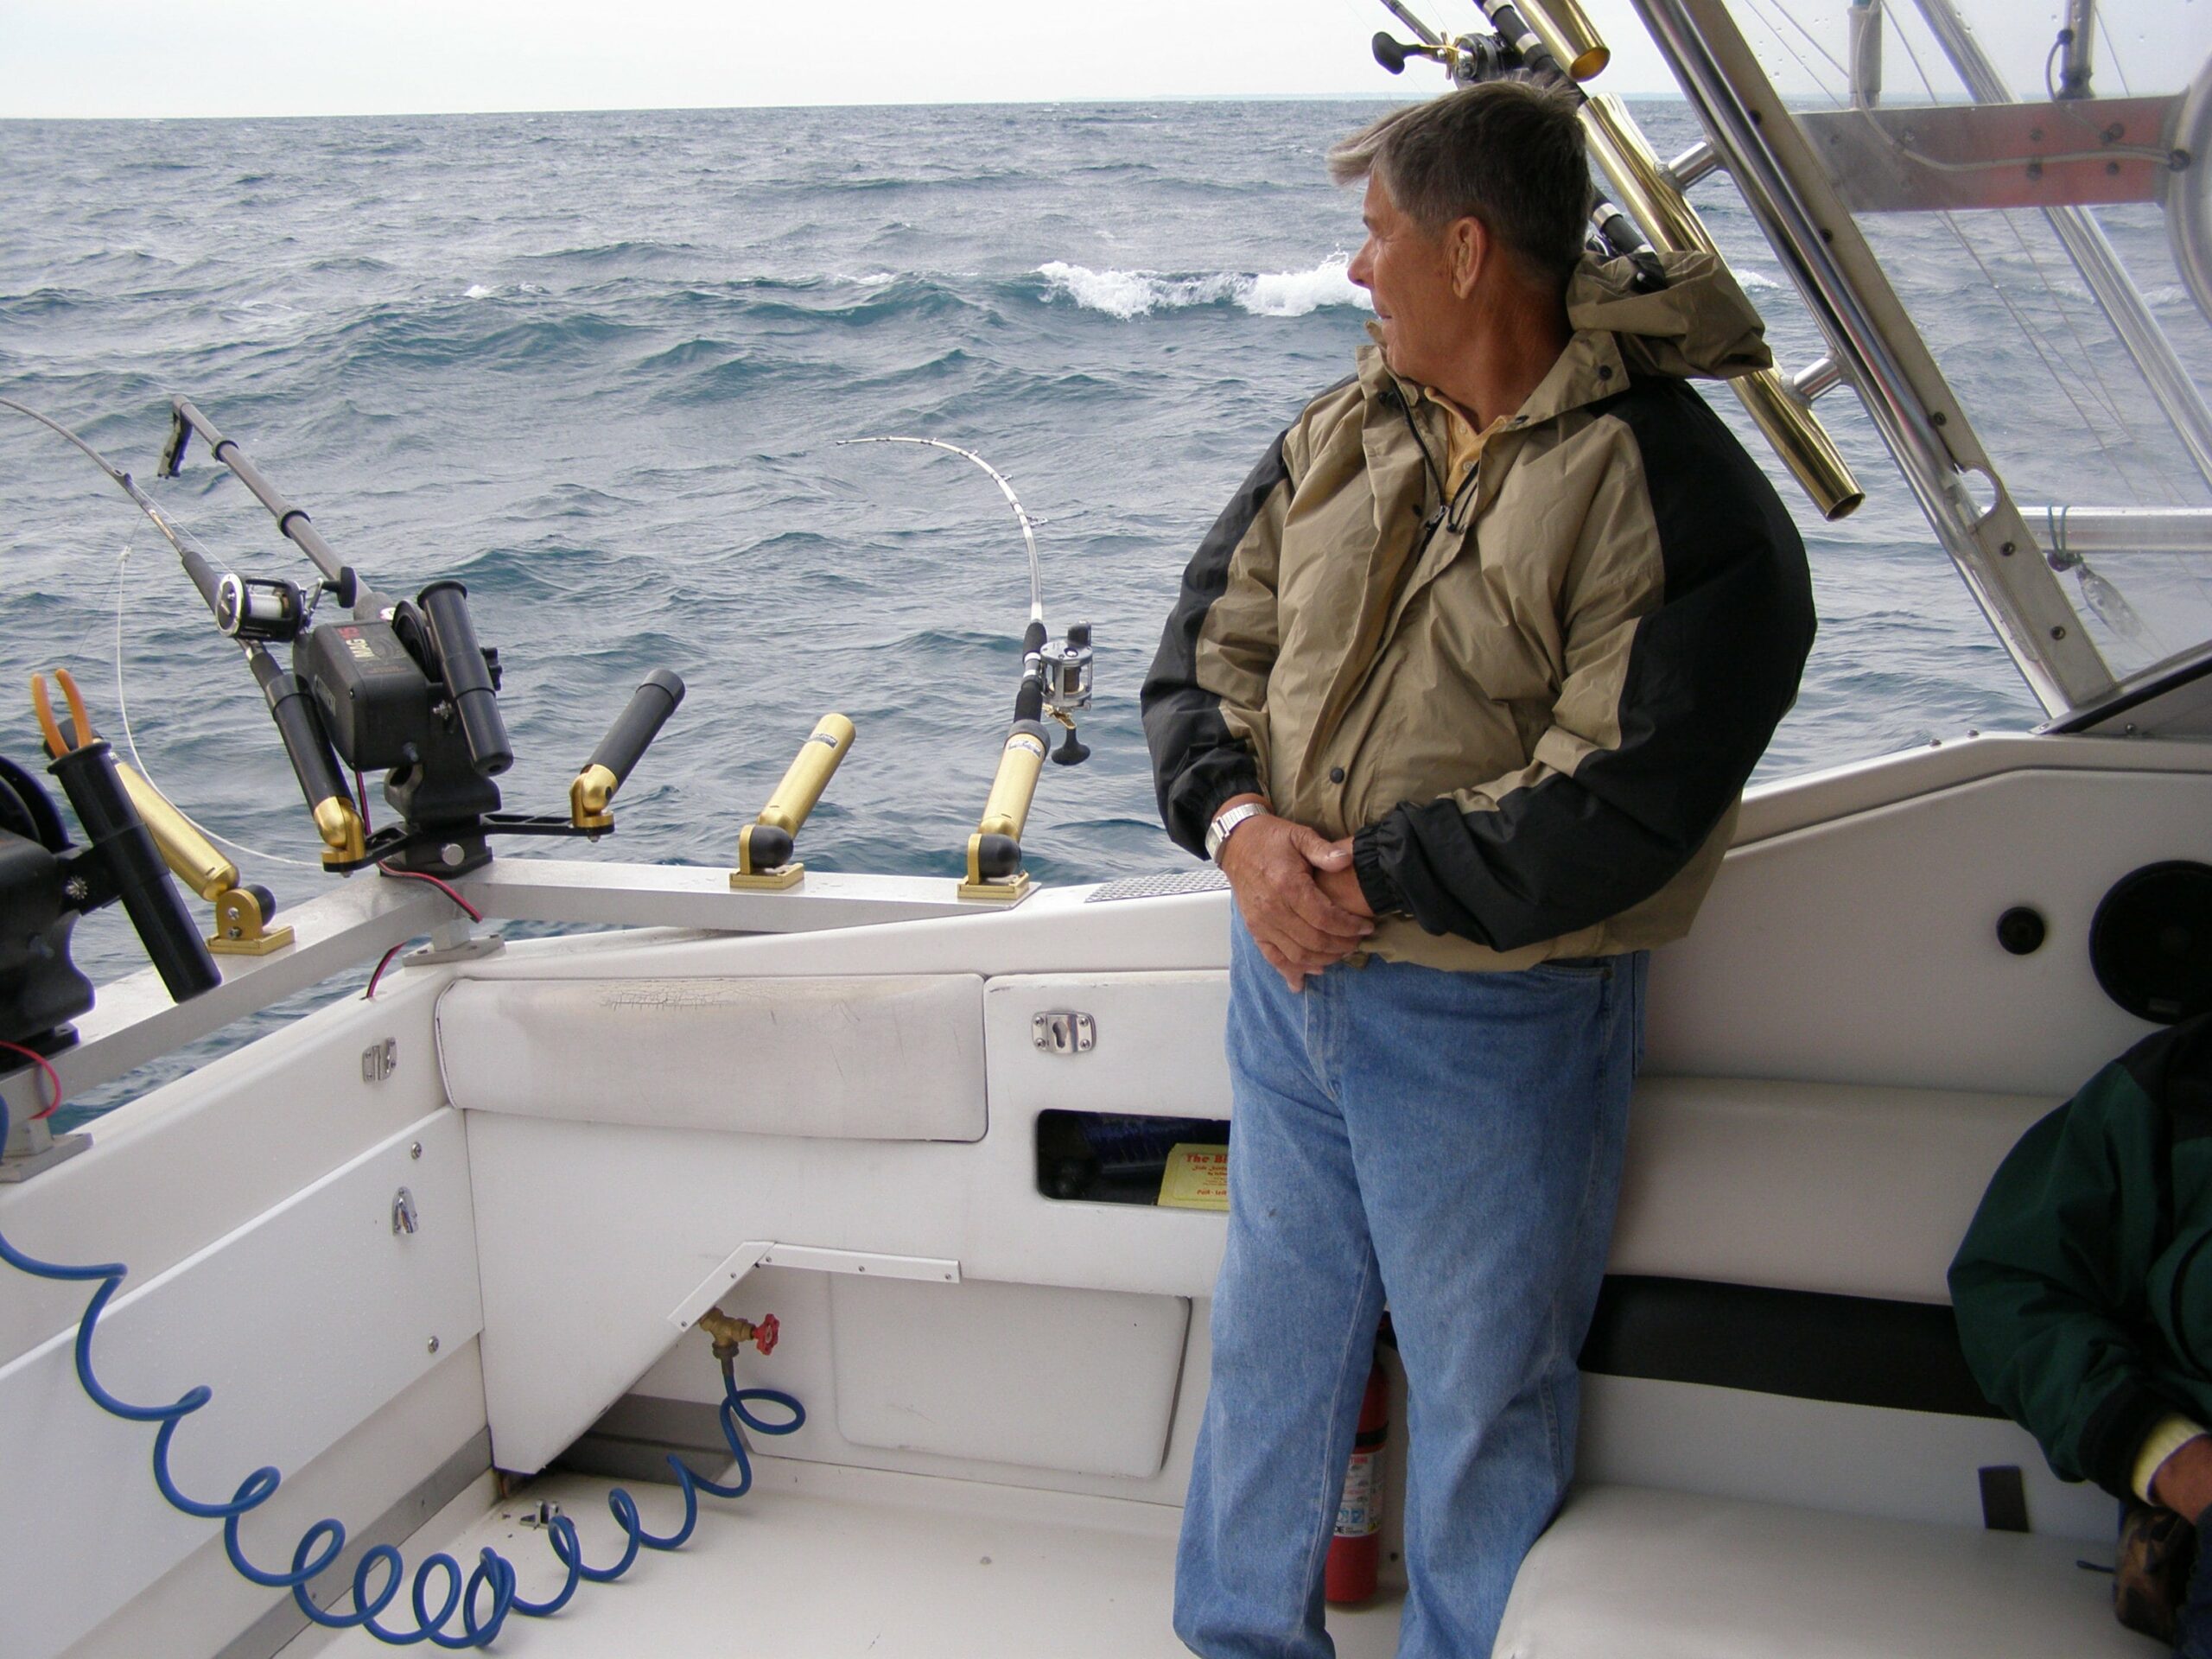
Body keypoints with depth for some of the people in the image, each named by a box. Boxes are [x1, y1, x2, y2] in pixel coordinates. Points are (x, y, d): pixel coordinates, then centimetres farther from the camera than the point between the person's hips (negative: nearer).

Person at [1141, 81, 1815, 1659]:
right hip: (1286, 970, 7)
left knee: (1483, 1392, 14)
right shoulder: (1347, 431, 3)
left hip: (1492, 1028, -6)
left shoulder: (1679, 499, -19)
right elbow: (1211, 639, 4)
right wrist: (1239, 823, -15)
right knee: (1273, 1334, 22)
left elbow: (1613, 804, -25)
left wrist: (1366, 879, -22)